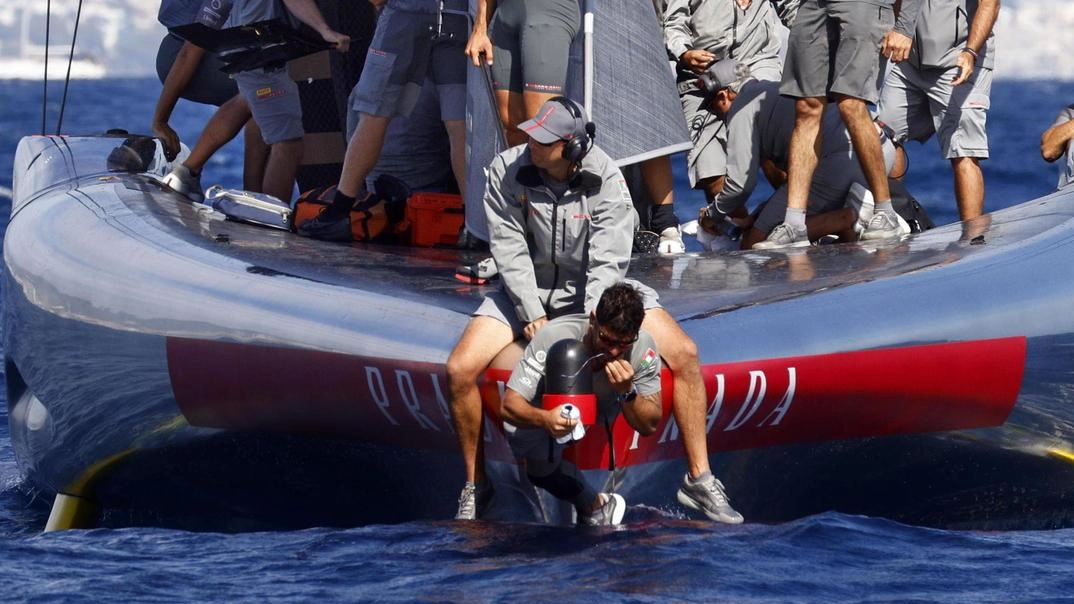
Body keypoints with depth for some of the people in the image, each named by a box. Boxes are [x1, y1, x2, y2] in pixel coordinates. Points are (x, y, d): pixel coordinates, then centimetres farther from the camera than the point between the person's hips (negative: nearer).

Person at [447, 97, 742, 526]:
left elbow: (608, 261, -22)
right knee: (460, 370, -21)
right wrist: (532, 314, -23)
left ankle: (699, 479, -5)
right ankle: (475, 485, 1)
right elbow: (509, 249, -14)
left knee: (684, 354, -17)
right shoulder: (507, 171, -16)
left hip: (594, 292, 0)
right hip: (527, 291, 0)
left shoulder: (605, 180, -18)